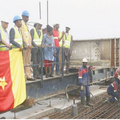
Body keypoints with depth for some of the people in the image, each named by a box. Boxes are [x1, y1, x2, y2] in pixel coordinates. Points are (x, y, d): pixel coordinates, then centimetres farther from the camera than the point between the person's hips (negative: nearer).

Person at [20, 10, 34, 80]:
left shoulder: (26, 24, 22)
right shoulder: (21, 24, -6)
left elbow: (29, 35, 16)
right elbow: (23, 35, -15)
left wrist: (30, 44, 3)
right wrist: (27, 44, -19)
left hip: (28, 46, 9)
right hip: (24, 46, -9)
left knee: (28, 62, 8)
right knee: (23, 62, -8)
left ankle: (28, 76, 11)